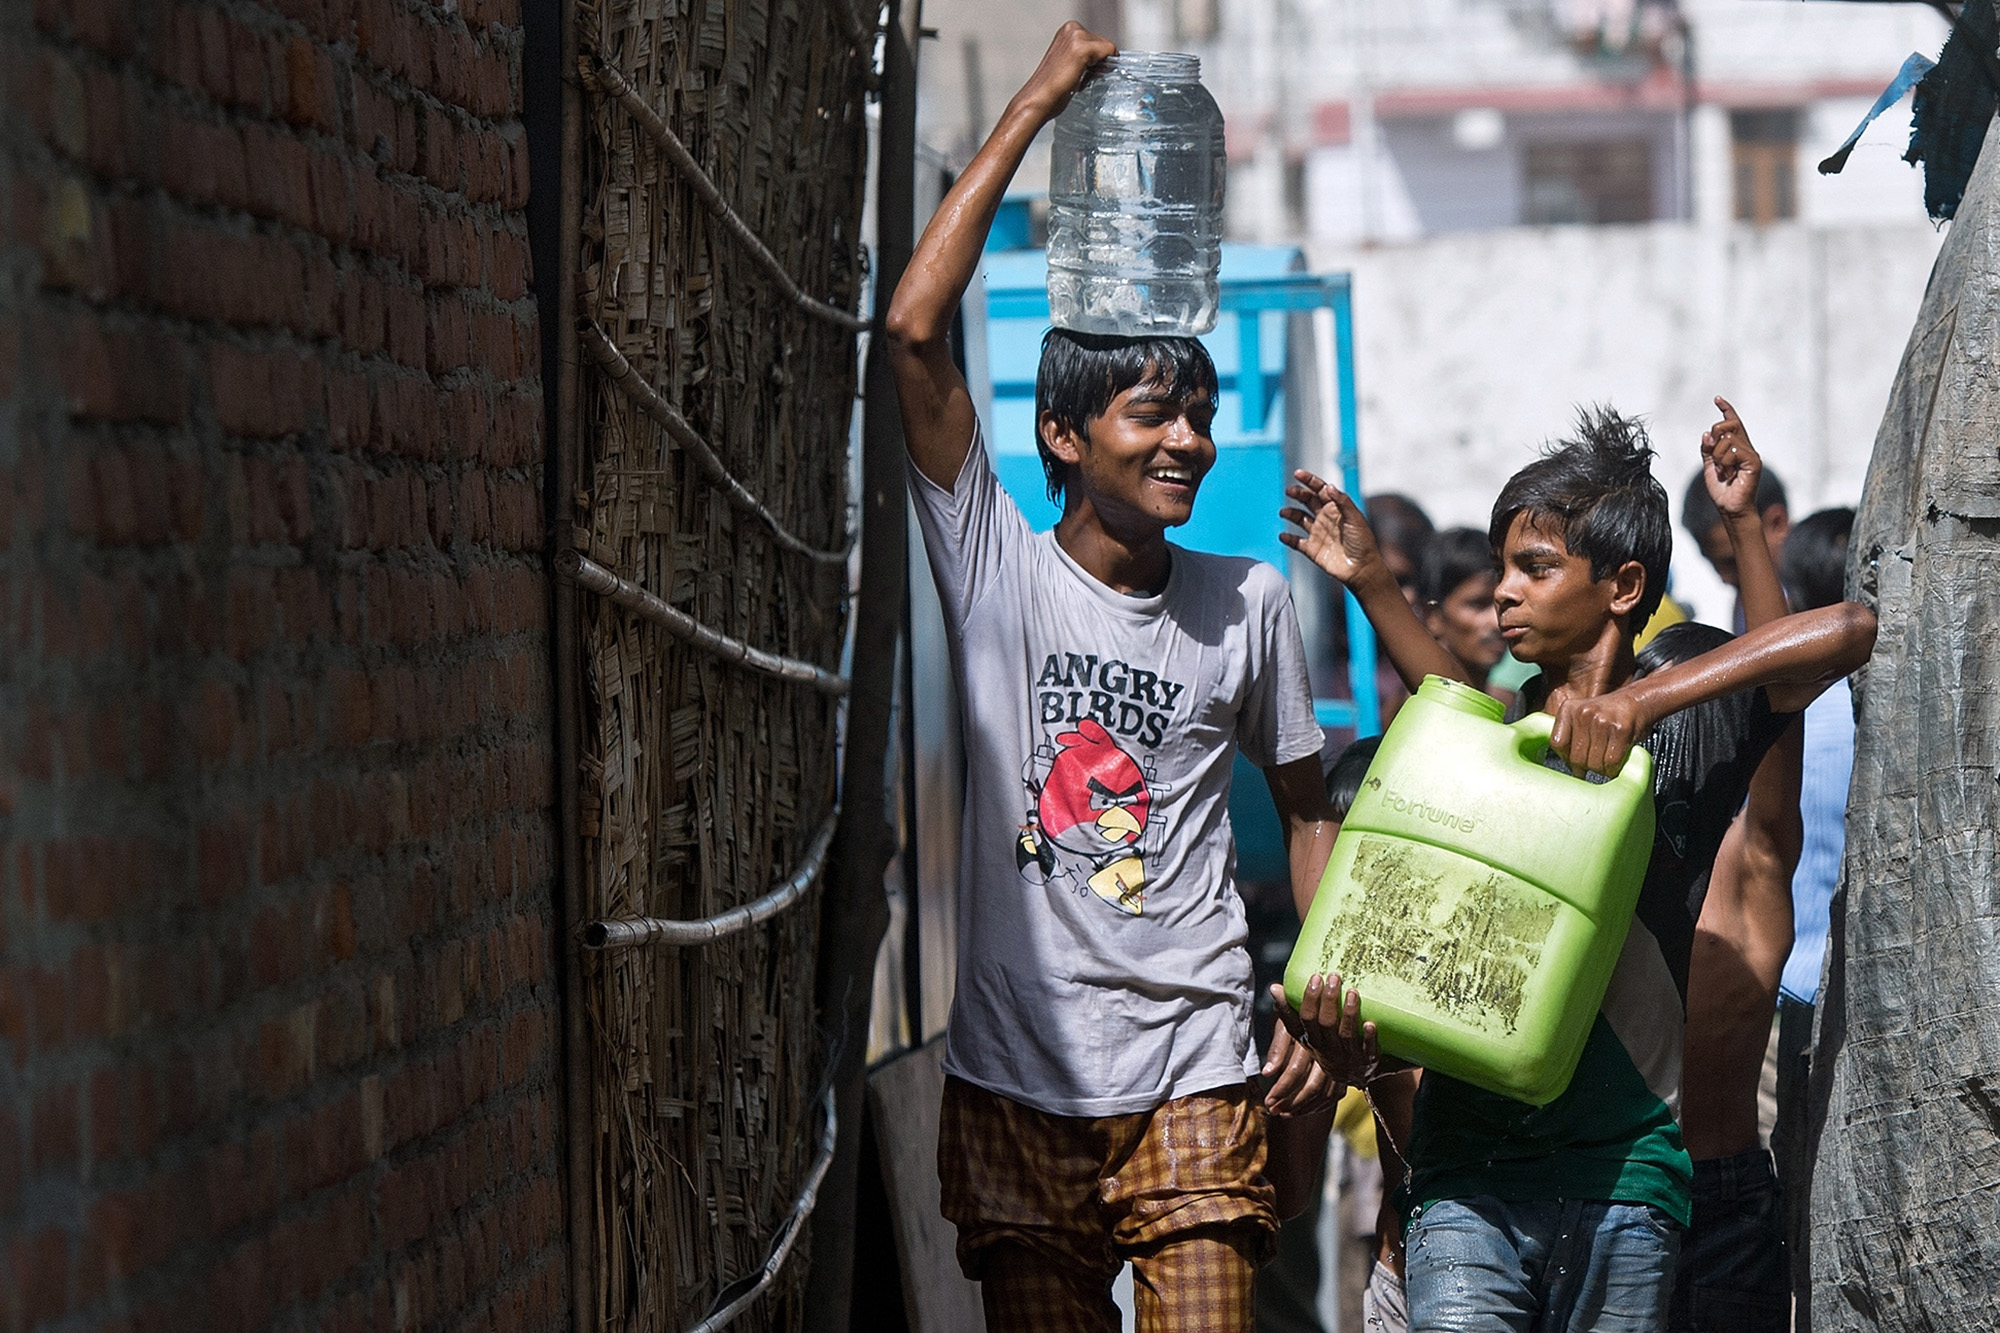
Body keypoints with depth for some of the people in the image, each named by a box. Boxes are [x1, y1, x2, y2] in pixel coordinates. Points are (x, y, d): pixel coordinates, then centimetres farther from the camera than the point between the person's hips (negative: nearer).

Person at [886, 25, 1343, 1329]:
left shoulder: (1250, 601, 7)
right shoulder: (997, 568, 2)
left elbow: (1306, 805, 19)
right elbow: (916, 330, -7)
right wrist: (1038, 102, -4)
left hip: (1190, 1073, 0)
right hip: (1016, 1075, 0)